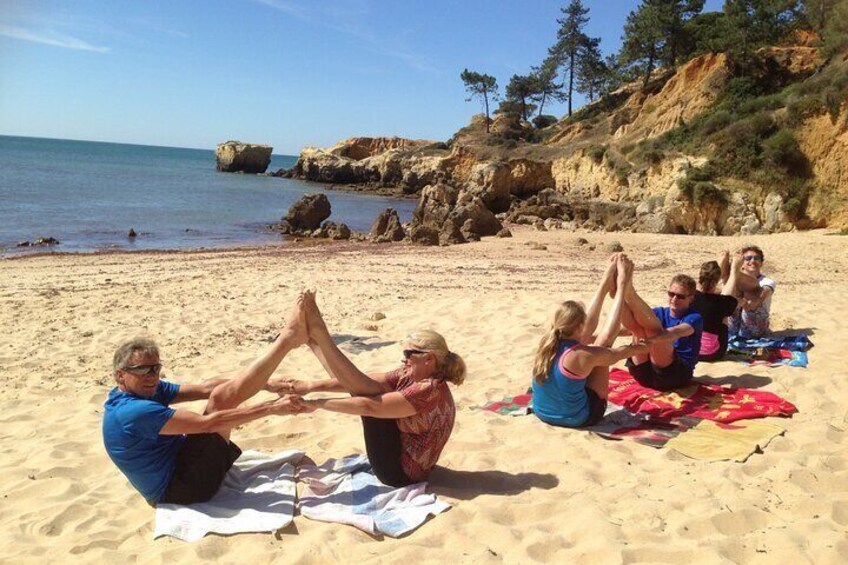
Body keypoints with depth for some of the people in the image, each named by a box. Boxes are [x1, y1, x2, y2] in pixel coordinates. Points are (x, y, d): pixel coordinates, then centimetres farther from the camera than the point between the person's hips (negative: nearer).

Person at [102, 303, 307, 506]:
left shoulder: (148, 389, 6)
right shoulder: (134, 411, -24)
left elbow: (205, 388, -1)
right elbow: (206, 424, -29)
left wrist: (264, 383, -8)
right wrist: (271, 408, -28)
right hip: (180, 488, -9)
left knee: (224, 395, 2)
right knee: (221, 398, -19)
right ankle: (289, 336, -14)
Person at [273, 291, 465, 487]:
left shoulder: (430, 391, -27)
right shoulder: (411, 376, 0)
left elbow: (369, 406, -30)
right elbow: (363, 382, -7)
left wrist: (317, 403, -23)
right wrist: (312, 386, -13)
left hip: (400, 471, -9)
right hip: (399, 464, 9)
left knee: (371, 397, -19)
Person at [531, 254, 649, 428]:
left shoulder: (546, 343, -11)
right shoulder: (580, 355, -28)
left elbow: (588, 328, 4)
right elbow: (618, 353, -9)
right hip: (578, 418, -5)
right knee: (602, 344, -3)